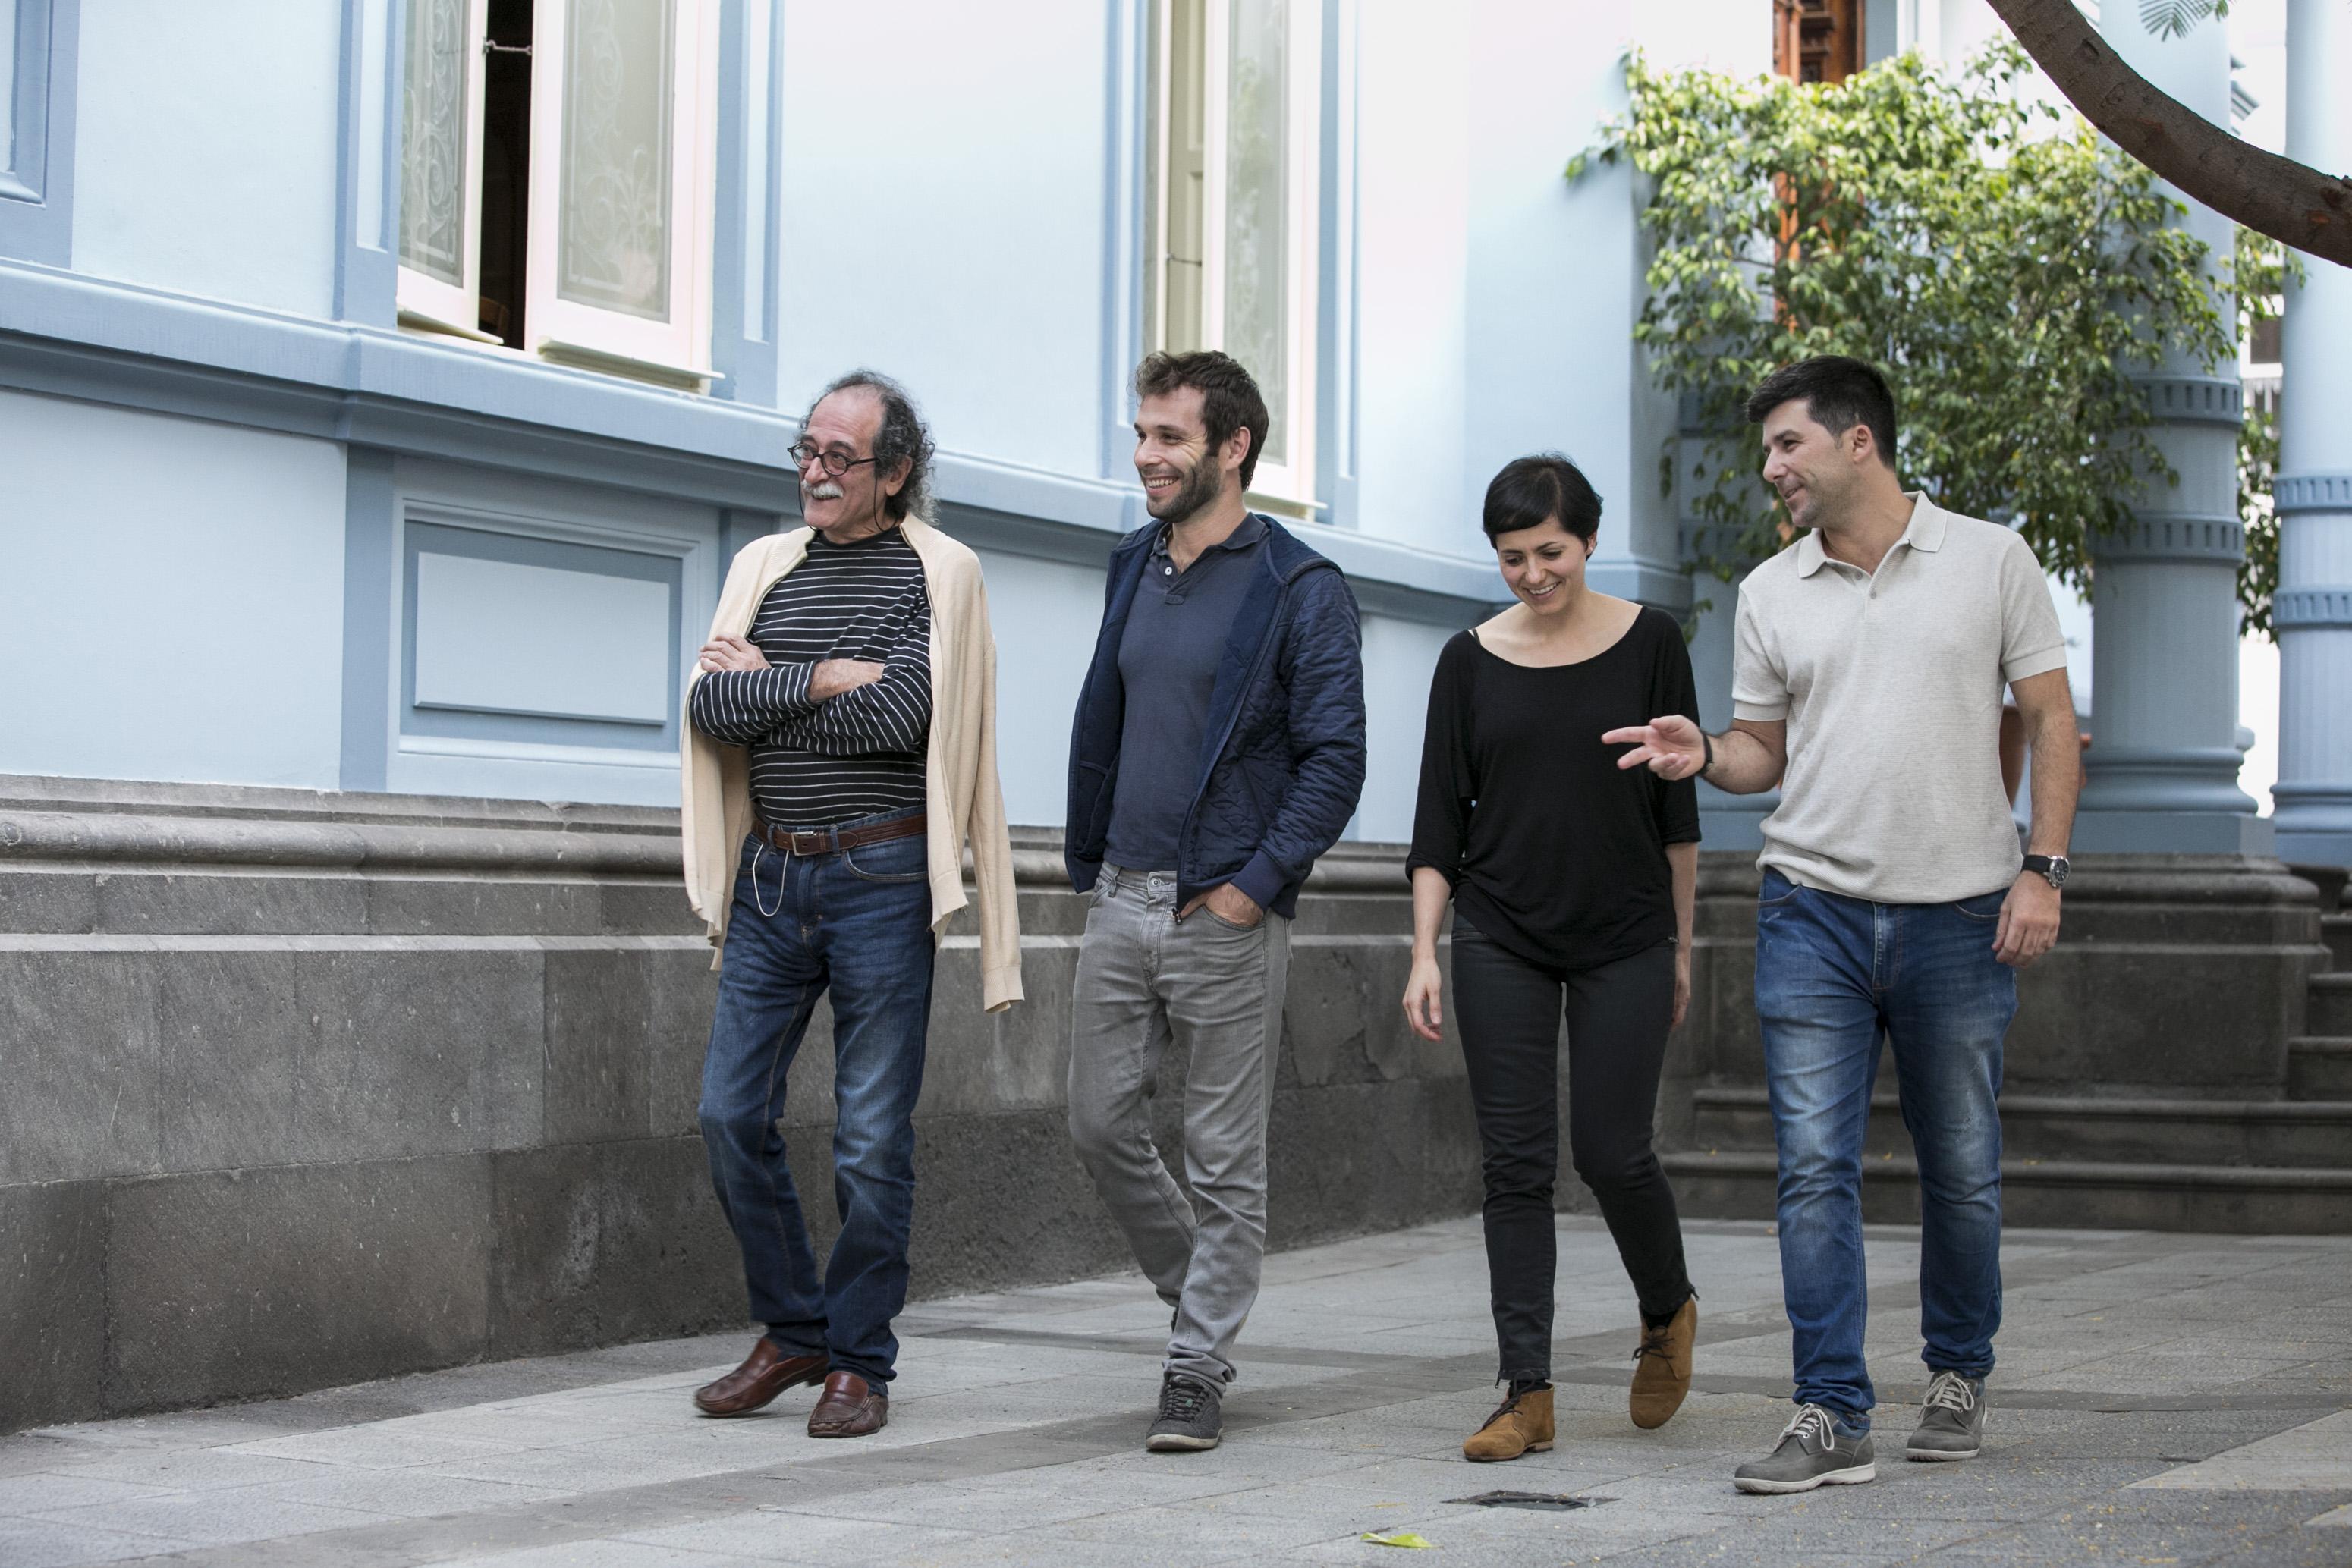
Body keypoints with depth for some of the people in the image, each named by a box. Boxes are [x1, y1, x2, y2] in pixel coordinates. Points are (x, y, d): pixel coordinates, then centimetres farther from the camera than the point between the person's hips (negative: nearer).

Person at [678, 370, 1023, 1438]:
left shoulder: (939, 572, -2)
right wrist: (823, 678, -11)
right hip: (770, 877, 5)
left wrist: (761, 687, -5)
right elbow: (708, 704, 0)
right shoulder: (766, 565, 13)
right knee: (731, 1113, 3)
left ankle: (860, 1362, 11)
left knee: (872, 1138, -1)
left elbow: (897, 716, -16)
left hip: (880, 877, -5)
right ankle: (794, 1332, 20)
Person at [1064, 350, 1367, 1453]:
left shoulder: (1301, 591, -8)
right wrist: (1087, 863, 14)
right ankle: (1198, 1295, 29)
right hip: (1122, 902, 6)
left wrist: (1257, 883, -16)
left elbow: (1335, 760, -10)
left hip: (1225, 913, -6)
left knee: (1224, 1157, 1)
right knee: (1100, 1124, 8)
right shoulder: (1133, 569, 12)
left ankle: (1199, 1370, 8)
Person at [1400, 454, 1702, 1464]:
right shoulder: (1471, 662, 2)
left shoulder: (1647, 644, -2)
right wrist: (1424, 954, -5)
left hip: (1623, 940, -1)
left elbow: (1678, 807, 3)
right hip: (1501, 940, 2)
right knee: (1516, 1163, -1)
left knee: (1610, 1151, -3)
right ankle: (1527, 1392, 3)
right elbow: (1439, 821, 2)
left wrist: (1681, 944, 3)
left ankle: (1667, 1316, 27)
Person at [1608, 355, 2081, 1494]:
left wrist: (2044, 869, -6)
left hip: (1959, 916, -1)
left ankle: (1958, 1378, 29)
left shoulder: (1990, 561, 1)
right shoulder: (1771, 593, 8)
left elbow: (2051, 721, 3)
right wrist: (1704, 755, -8)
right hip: (1814, 912, 2)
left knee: (1961, 1170, 9)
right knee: (1814, 1168, -6)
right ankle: (1832, 1417, -3)